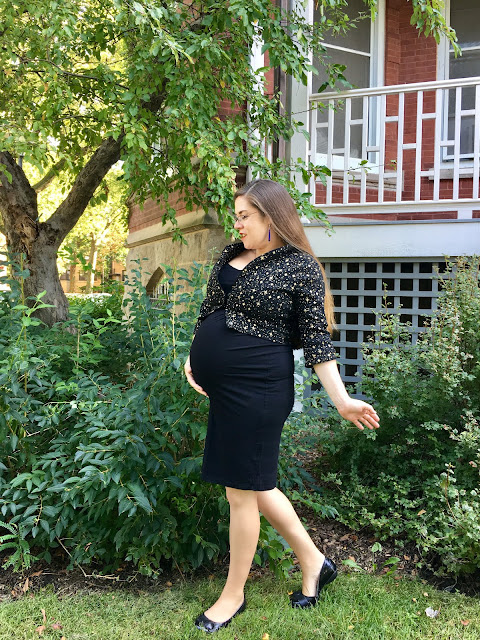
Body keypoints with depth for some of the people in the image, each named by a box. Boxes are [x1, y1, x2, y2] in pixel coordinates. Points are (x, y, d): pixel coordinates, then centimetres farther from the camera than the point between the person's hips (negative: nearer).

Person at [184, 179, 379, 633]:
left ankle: (234, 595, 25)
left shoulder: (300, 267, -7)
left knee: (242, 491, 3)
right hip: (220, 387, 8)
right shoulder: (230, 255, 13)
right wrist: (192, 358, 9)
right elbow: (207, 312, 20)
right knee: (254, 482, 16)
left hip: (256, 390, -8)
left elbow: (316, 340, -8)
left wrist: (342, 400, -11)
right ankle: (313, 561, 36)